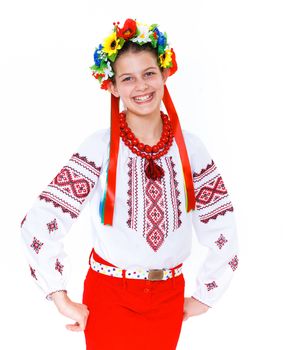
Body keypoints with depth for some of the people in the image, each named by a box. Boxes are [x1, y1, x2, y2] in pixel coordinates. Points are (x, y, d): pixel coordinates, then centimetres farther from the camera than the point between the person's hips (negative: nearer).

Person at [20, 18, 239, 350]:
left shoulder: (189, 146, -4)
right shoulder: (101, 146, -13)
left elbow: (222, 228, 3)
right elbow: (39, 222, -17)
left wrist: (205, 296, 5)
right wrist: (63, 302, -15)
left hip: (169, 298, 3)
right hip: (109, 296, -3)